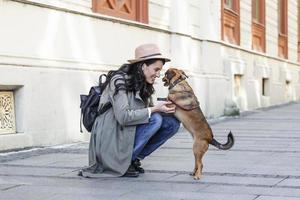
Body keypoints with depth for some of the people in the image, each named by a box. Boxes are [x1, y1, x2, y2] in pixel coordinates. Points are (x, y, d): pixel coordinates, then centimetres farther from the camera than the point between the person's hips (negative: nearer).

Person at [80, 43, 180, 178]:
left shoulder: (144, 85, 8)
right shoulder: (119, 80, -17)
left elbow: (149, 111, 6)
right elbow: (123, 116, -27)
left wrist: (167, 109, -13)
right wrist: (154, 109, -23)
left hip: (130, 133, 8)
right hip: (111, 139, -8)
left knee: (173, 122, -5)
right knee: (155, 119, -24)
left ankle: (133, 158, 2)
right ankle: (123, 163, -13)